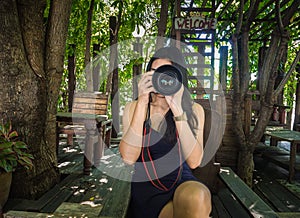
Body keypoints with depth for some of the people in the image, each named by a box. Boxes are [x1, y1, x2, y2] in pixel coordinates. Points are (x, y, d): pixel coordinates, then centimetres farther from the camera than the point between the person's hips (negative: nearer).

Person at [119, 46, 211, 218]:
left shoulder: (193, 110, 0)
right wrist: (142, 103, -19)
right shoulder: (133, 108, 0)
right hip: (147, 189, -1)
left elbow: (194, 161, -14)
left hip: (183, 184, 2)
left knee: (196, 196, -31)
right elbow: (128, 158, -15)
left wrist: (177, 109, -21)